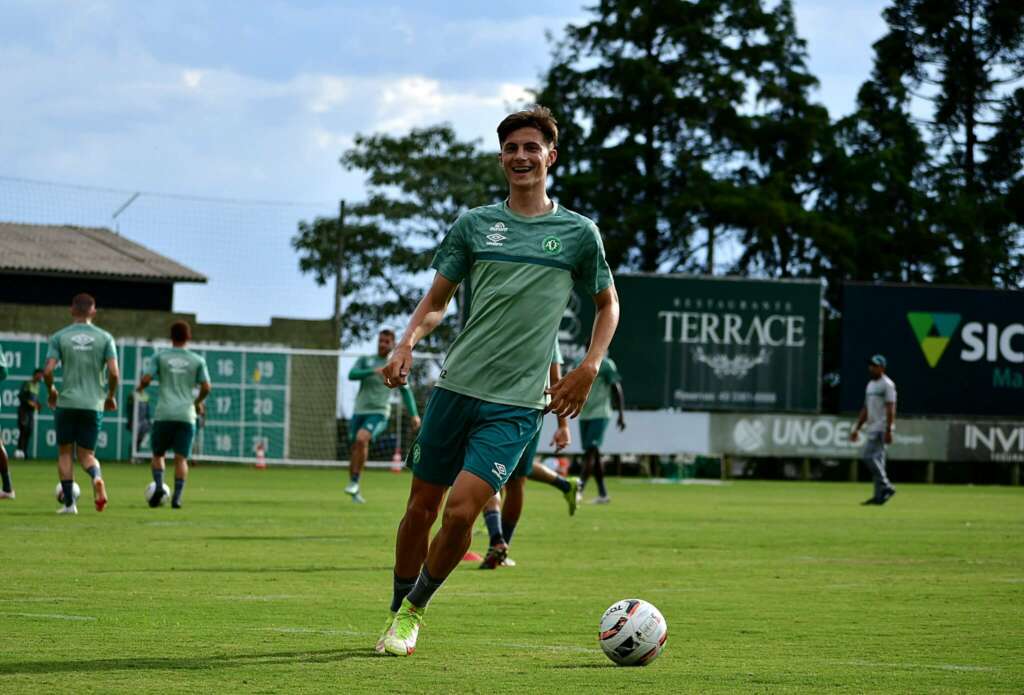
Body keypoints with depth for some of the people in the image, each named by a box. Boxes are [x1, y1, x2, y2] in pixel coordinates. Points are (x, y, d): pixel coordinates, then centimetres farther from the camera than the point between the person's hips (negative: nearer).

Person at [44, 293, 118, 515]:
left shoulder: (59, 337, 0)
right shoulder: (105, 338, 2)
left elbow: (48, 371, -9)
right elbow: (114, 373, -6)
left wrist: (51, 391, 11)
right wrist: (111, 397, 11)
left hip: (66, 403, -1)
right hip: (94, 404, 1)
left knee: (65, 452, 13)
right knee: (86, 454, 10)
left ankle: (69, 503, 6)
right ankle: (97, 477, -24)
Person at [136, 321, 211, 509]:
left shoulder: (160, 357, 4)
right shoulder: (197, 361, 7)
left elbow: (146, 379, -4)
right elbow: (206, 387, 3)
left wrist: (141, 388, 18)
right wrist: (198, 402, 22)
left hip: (164, 414, 0)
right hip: (186, 416, 0)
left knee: (158, 454, 13)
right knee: (181, 458, 0)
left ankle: (159, 486, -8)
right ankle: (177, 497, -12)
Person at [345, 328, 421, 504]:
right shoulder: (365, 360, 9)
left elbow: (406, 391, 16)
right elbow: (352, 375, -8)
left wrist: (414, 414, 7)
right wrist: (373, 371, -23)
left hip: (379, 412, -3)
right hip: (359, 411, 3)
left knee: (361, 439, -29)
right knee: (354, 450, 2)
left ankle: (354, 482, -20)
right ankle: (354, 491, 20)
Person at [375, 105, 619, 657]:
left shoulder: (578, 233, 4)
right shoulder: (474, 225, 7)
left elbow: (608, 304, 17)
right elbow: (438, 299, 13)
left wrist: (588, 369, 4)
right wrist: (407, 342, -6)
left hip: (515, 405, -2)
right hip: (454, 387, 2)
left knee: (461, 509, -15)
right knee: (422, 506, 6)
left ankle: (414, 611, 5)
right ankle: (397, 611, 24)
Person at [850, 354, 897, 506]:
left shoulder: (887, 384, -9)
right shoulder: (870, 385, 18)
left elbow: (890, 409, -16)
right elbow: (866, 409, 23)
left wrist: (888, 430, -23)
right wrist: (856, 429, 19)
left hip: (881, 428, -9)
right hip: (872, 429, 9)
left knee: (868, 455, -17)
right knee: (877, 460, 7)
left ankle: (885, 487, -13)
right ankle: (880, 495, 8)